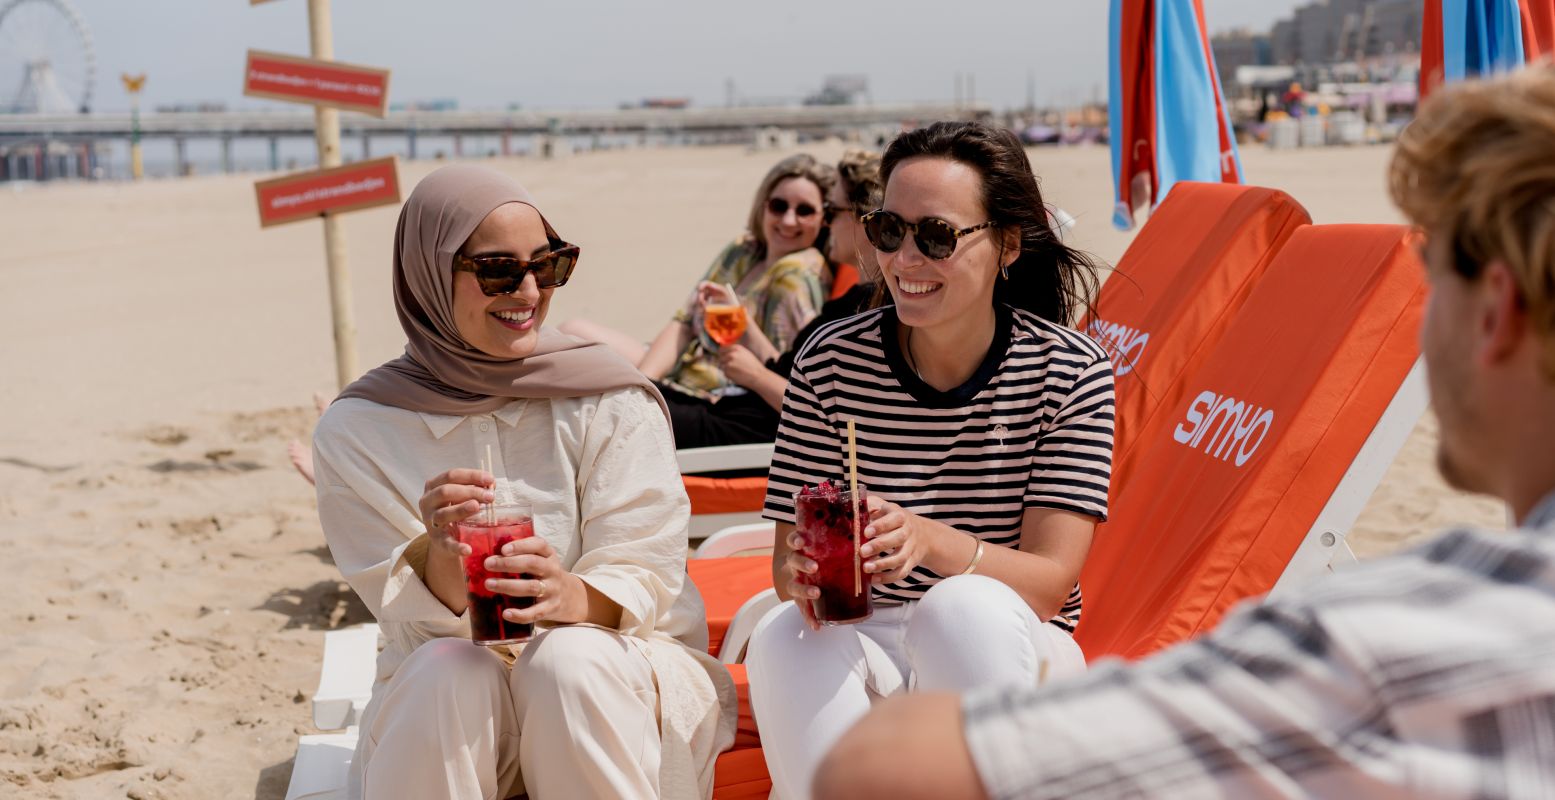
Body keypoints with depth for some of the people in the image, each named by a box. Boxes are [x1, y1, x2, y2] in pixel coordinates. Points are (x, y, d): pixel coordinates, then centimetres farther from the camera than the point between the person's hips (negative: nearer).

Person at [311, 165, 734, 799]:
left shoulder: (609, 401, -7)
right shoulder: (357, 431, -4)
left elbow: (647, 575, -10)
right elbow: (411, 622, -8)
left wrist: (577, 598, -34)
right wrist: (439, 556, -31)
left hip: (621, 676, 0)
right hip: (441, 701, 1)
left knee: (569, 659, -31)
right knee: (450, 672, -30)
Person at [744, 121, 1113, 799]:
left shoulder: (1071, 372, -7)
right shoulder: (829, 362, -3)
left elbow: (1050, 583, -12)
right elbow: (788, 559, -1)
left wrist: (931, 541, -32)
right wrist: (804, 577, -27)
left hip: (1012, 665, -1)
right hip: (867, 656, 1)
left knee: (964, 608, -34)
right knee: (783, 637, -31)